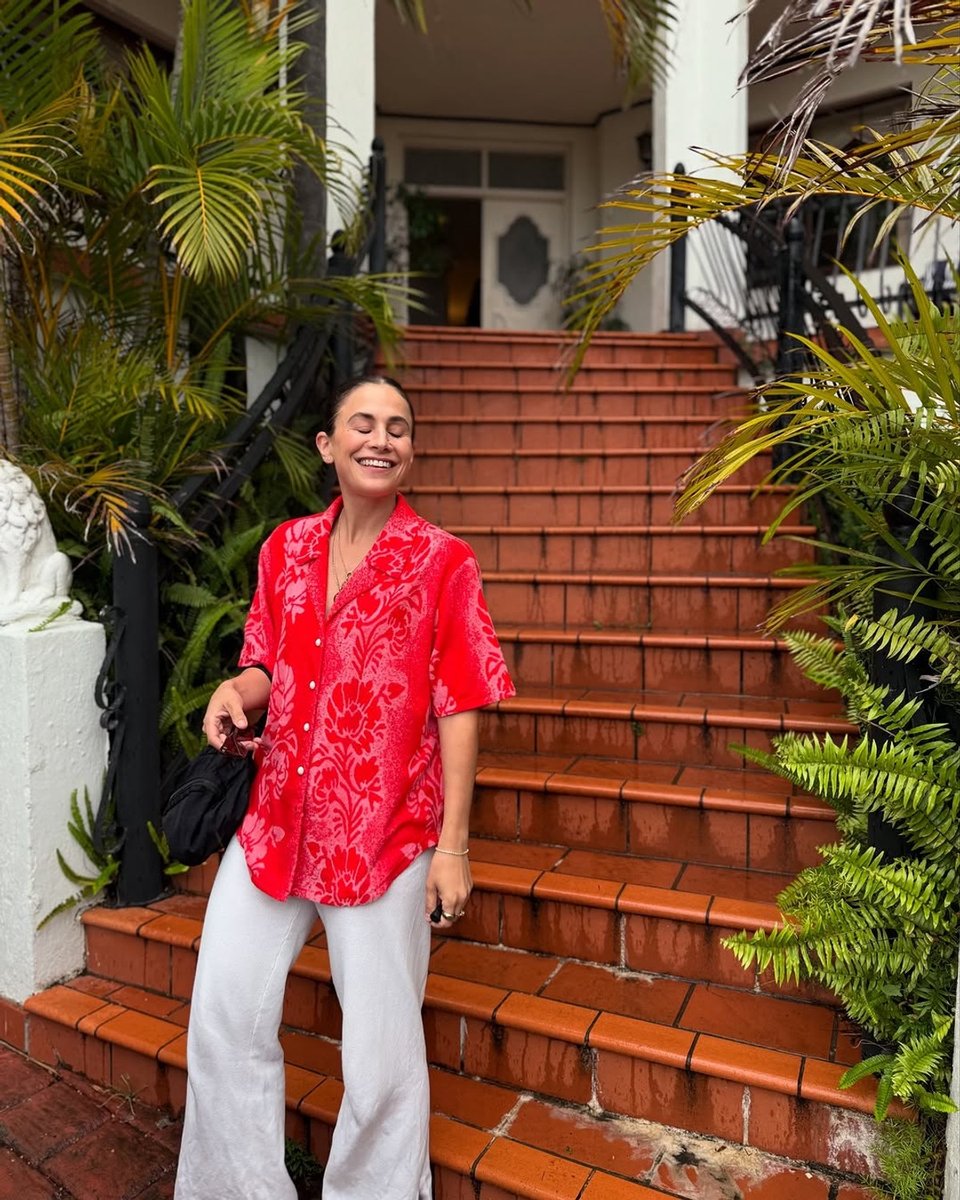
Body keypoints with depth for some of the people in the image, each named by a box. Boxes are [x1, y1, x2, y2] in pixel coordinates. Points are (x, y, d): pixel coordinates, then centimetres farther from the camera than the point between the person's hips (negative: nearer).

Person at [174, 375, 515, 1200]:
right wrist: (235, 692, -8)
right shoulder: (285, 548, 6)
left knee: (381, 1056, 8)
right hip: (277, 822, 5)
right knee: (223, 1024, 14)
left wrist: (453, 844, -10)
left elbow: (458, 710, -8)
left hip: (385, 835, -4)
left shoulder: (443, 562, -7)